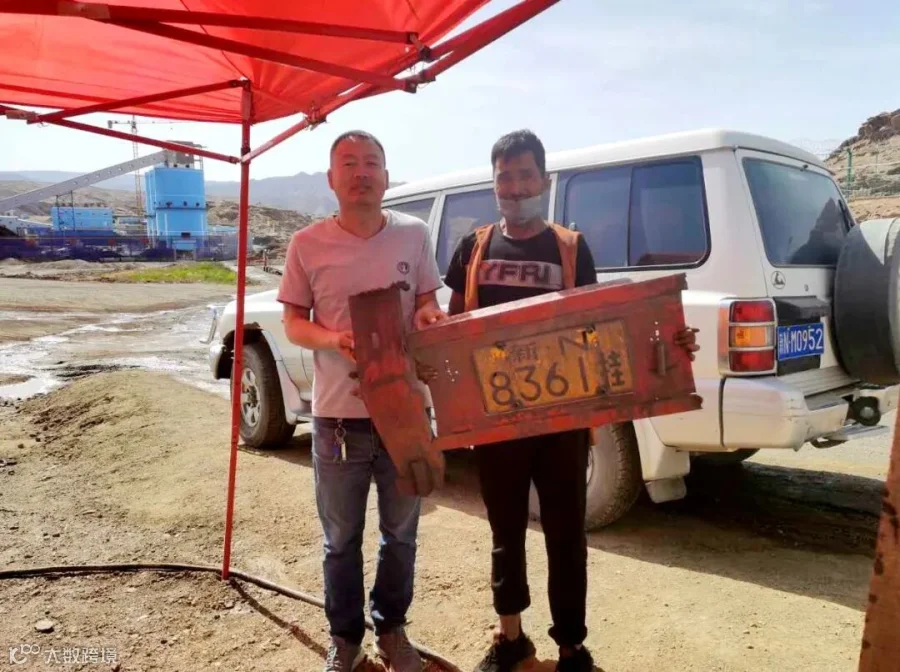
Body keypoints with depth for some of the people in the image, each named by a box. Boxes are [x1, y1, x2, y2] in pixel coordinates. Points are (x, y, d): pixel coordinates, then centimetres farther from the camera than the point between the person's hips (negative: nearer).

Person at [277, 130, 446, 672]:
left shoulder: (415, 235, 1)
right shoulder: (308, 244, -4)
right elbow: (293, 322, 1)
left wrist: (429, 314, -15)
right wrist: (332, 339, -19)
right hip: (338, 415, -1)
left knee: (401, 534, 17)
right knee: (341, 540, 13)